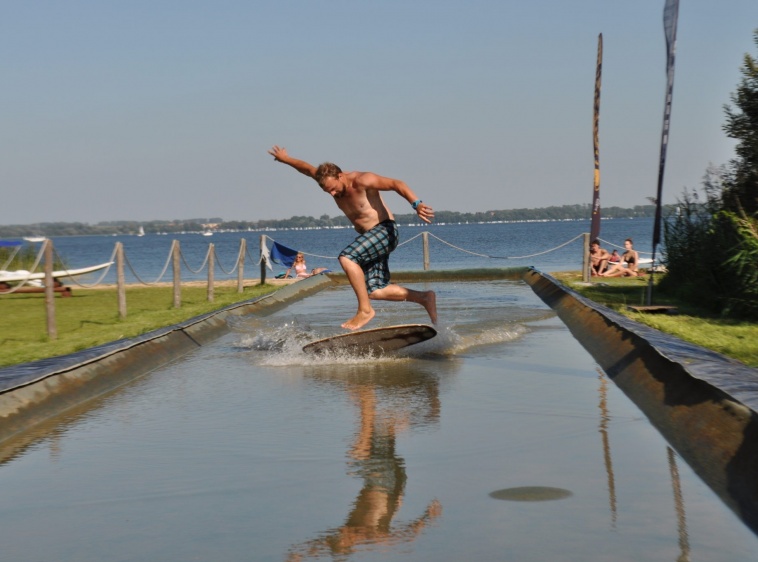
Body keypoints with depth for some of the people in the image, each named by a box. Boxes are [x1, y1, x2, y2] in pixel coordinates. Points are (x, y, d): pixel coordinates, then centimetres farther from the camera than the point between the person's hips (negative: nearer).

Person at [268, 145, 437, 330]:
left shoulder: (361, 181, -19)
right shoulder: (329, 180, 4)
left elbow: (396, 184, -28)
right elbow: (307, 168, 22)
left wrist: (416, 204, -42)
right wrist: (286, 159, 37)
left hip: (384, 230, -9)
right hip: (370, 238, 9)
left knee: (347, 257, -28)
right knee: (374, 290, -3)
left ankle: (365, 310, -23)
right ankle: (423, 297, 7)